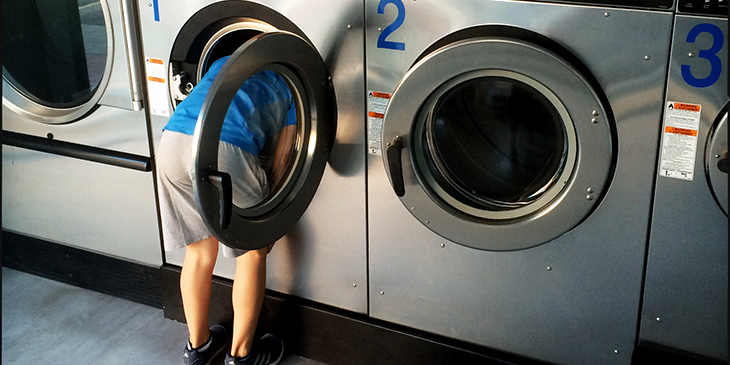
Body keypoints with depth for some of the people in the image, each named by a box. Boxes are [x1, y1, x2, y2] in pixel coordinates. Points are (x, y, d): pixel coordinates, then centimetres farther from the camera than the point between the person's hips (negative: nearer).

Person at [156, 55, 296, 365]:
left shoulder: (223, 63, 37)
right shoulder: (290, 87, 25)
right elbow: (279, 163, 21)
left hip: (172, 142, 5)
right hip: (225, 151, -5)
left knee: (199, 251, 22)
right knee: (252, 251, 17)